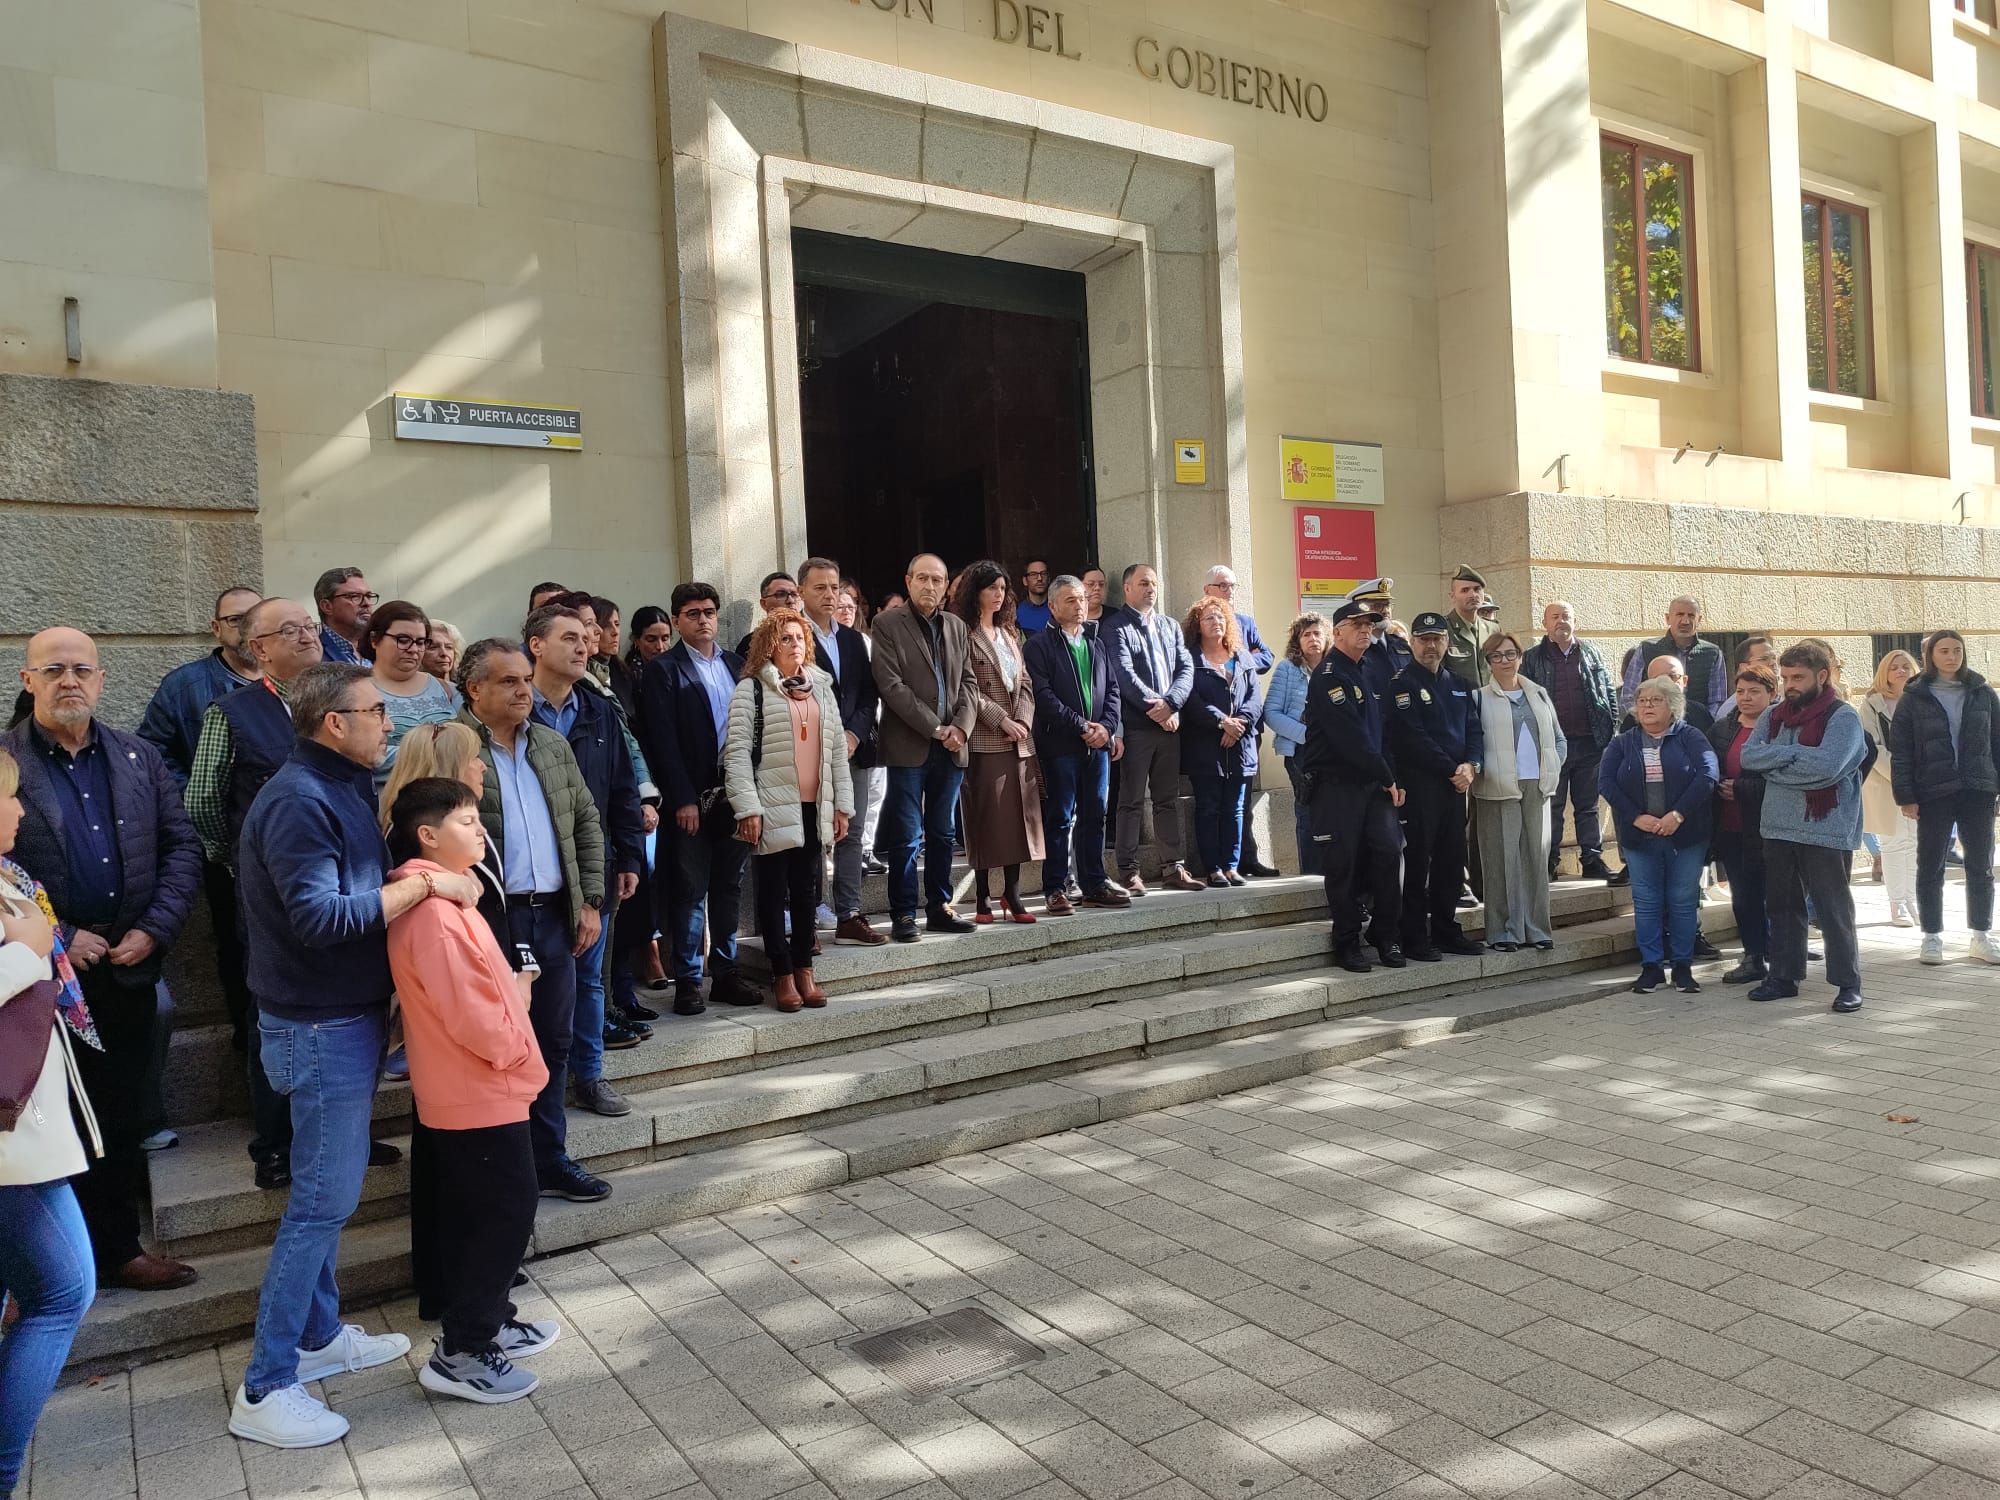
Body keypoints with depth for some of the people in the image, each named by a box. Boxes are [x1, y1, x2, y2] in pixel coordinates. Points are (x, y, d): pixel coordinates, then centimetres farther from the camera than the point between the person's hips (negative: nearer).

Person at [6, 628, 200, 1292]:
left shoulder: (139, 758, 7)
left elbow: (182, 847, 6)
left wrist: (155, 929, -5)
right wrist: (59, 939, -13)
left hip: (128, 973, 3)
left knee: (120, 1122, 13)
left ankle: (117, 1249, 27)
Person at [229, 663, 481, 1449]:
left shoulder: (341, 789, 10)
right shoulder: (298, 800, -21)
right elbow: (319, 916, -30)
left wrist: (419, 881, -1)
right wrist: (423, 884, -26)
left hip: (345, 1020, 10)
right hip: (320, 1029, -10)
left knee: (327, 1191, 19)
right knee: (323, 1201, -3)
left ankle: (319, 1334, 34)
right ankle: (265, 1389, 7)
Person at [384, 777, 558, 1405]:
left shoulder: (440, 896, 10)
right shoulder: (433, 909, -24)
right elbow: (467, 1008, -26)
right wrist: (515, 1046, -12)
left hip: (469, 1088, 10)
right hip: (479, 1093, -10)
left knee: (481, 1215, 20)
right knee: (505, 1216, -2)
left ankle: (489, 1322, 33)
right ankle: (460, 1353, 8)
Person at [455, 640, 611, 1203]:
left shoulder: (553, 745, 11)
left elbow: (587, 823, 14)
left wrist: (590, 901, 8)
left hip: (554, 914, 6)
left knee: (553, 1044, 14)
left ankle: (549, 1160, 28)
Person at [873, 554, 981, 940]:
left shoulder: (956, 626, 14)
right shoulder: (887, 624, -3)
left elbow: (969, 683, 12)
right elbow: (891, 686, -11)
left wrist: (961, 726, -6)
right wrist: (936, 728, -14)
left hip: (950, 747, 5)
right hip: (909, 746, -5)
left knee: (942, 833, 11)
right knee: (907, 836, -3)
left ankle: (940, 908, 20)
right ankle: (903, 915, 6)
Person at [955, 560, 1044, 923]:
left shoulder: (1009, 634, 19)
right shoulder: (964, 634, -3)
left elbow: (1025, 683, 15)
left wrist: (1023, 720, -2)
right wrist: (1001, 720, -14)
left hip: (1020, 740, 6)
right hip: (984, 740, -6)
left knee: (1018, 814, 5)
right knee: (986, 817, -3)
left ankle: (1012, 893, 12)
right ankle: (983, 897, 5)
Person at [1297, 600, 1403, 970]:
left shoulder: (1368, 674, 17)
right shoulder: (1329, 675, -9)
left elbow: (1382, 731, 15)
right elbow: (1351, 736, -17)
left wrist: (1391, 778, 3)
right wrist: (1387, 778, -11)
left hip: (1373, 784, 7)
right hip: (1335, 784, -7)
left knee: (1389, 853, -3)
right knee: (1342, 864, -2)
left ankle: (1387, 936, 9)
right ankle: (1347, 943, 8)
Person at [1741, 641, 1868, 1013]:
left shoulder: (1843, 716, -8)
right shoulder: (1773, 715, 10)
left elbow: (1827, 765, -23)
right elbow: (1748, 755, -2)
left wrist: (1774, 765, -11)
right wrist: (1797, 752, -13)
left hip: (1826, 831, -6)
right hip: (1777, 828, 6)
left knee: (1833, 909, 0)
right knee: (1782, 906, 13)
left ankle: (1848, 982, 10)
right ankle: (1784, 976, 23)